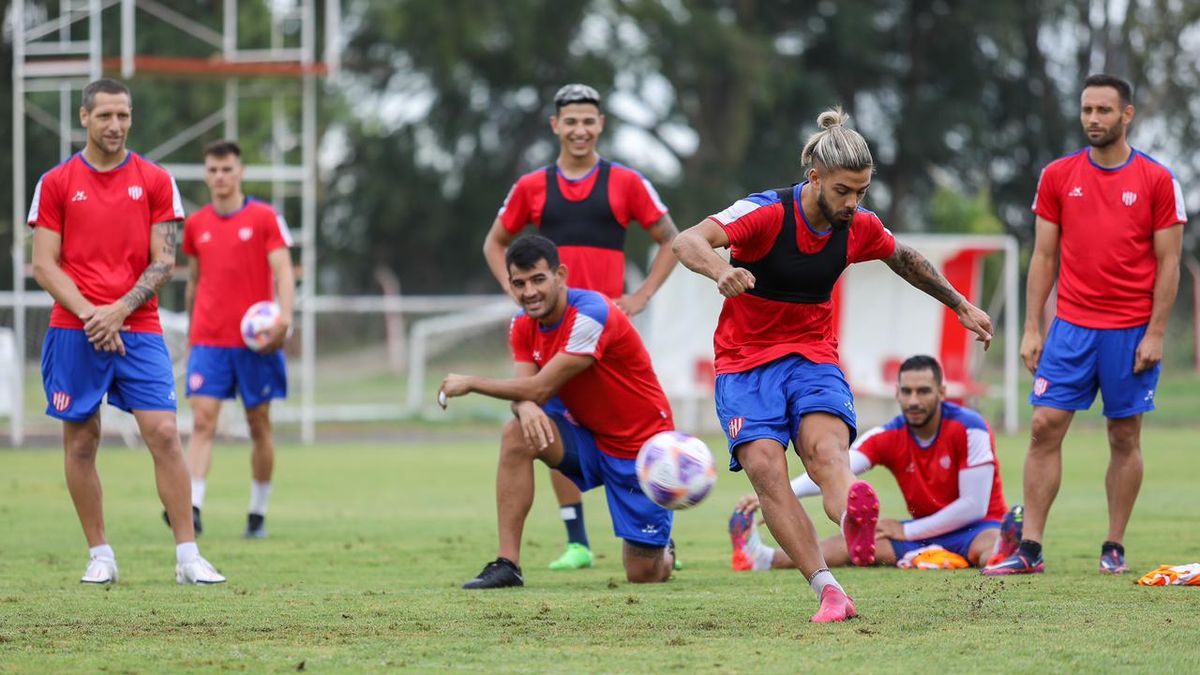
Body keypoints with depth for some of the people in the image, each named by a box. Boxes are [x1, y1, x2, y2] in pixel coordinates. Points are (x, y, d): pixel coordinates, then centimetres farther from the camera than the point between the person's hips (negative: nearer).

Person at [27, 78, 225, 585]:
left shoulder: (155, 181, 6)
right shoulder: (56, 183, 5)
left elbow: (164, 262, 2)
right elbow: (44, 265, 1)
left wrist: (119, 311, -11)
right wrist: (87, 313, -12)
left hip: (138, 330, 0)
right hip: (73, 333, 0)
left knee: (164, 434, -9)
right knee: (81, 443, 2)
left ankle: (188, 557, -7)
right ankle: (100, 556, 12)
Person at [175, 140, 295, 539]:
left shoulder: (265, 218, 0)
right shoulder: (196, 225, 10)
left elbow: (283, 271, -8)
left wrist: (284, 316, -24)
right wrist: (191, 334, 22)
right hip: (208, 340, 2)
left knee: (259, 426, 5)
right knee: (202, 422, -12)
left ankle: (258, 515, 14)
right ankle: (192, 508, -21)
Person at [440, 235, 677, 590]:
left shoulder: (591, 315, -26)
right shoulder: (524, 325, -3)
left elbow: (540, 388, -27)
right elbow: (526, 391, -11)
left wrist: (470, 383, -17)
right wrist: (524, 406, -36)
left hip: (640, 447, -6)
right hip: (587, 436, 6)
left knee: (643, 574, -4)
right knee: (517, 434, -25)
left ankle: (663, 550, 36)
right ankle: (506, 566, -22)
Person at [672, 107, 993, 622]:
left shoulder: (859, 227, -2)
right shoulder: (767, 212, -18)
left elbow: (904, 259, 22)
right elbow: (688, 242, -32)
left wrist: (961, 306, 30)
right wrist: (720, 270, -54)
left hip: (813, 356, 2)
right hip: (745, 362, -2)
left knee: (826, 447, -30)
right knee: (766, 467, -25)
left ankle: (854, 521, -62)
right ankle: (827, 590, -27)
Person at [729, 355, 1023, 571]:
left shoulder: (968, 429, -16)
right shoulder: (887, 437, -5)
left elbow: (974, 507, -17)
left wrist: (907, 532, -13)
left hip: (973, 528, -3)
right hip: (924, 531, 3)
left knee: (989, 541, -38)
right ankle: (764, 558, -36)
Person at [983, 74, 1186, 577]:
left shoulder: (1157, 180, -2)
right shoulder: (1057, 176, 5)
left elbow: (1168, 262, -1)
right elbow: (1044, 256, 9)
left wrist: (1155, 333, -8)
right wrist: (1031, 328, 3)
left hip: (1131, 333, -2)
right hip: (1071, 327, 2)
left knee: (1125, 437, 4)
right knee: (1045, 428, -5)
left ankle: (1114, 549, 12)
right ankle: (1030, 550, -3)